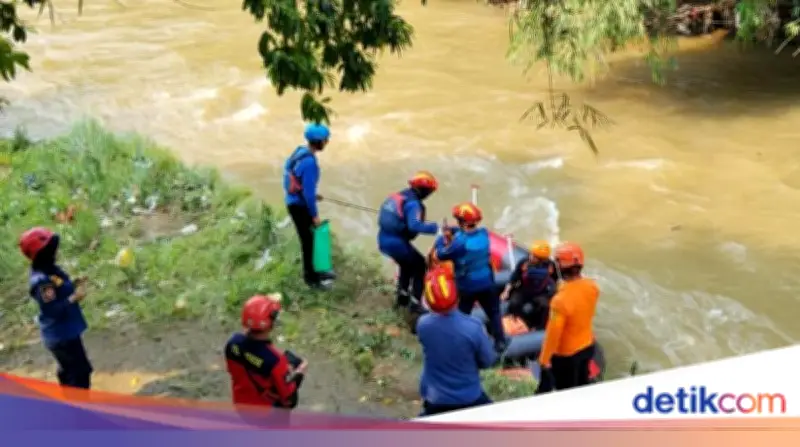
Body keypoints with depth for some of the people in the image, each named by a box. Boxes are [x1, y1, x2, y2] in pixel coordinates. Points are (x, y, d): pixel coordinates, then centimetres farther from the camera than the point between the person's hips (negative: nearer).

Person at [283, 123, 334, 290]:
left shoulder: (300, 151, 2)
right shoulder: (309, 162, -27)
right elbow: (308, 192, -24)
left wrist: (313, 195, 19)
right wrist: (314, 215, -15)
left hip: (295, 202, 9)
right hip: (300, 206, -9)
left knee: (311, 237, 22)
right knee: (308, 240, 5)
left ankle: (312, 271, 37)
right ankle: (311, 278, 20)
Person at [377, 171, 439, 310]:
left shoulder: (397, 196, 12)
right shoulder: (413, 203, -16)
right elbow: (415, 226, -31)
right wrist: (435, 227, -27)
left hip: (383, 240, 9)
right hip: (396, 243, -9)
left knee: (407, 265, 30)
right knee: (420, 266, 8)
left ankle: (402, 298, 37)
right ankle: (415, 303, 7)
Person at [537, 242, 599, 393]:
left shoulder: (561, 299, -34)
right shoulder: (592, 287, -14)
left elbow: (553, 334, -25)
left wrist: (544, 359, -14)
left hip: (566, 354, -6)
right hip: (588, 346, 6)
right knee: (582, 384, 27)